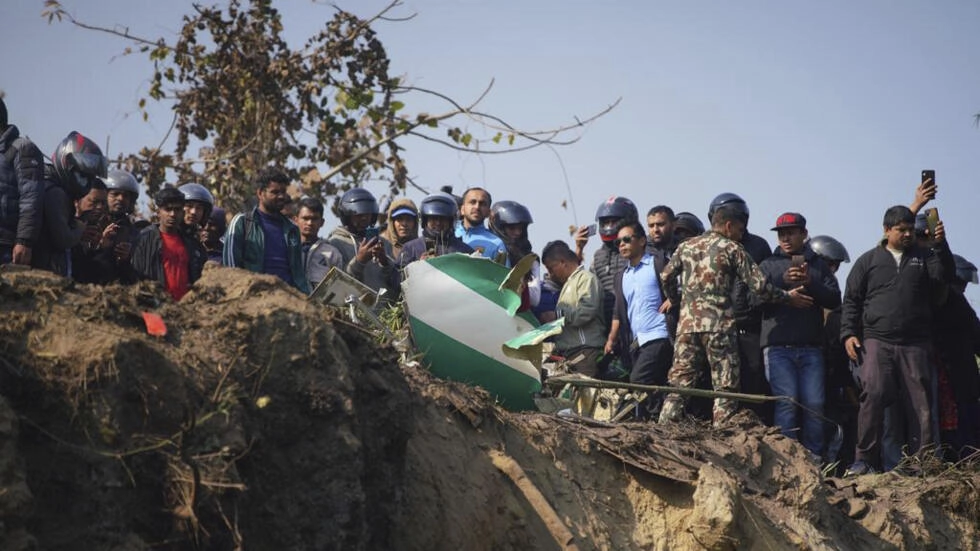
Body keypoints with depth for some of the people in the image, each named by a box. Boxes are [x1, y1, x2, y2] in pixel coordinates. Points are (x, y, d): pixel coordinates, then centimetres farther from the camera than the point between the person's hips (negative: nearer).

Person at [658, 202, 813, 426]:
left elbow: (666, 277, 14)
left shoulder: (686, 246, 13)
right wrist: (787, 297, 9)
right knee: (725, 386, 1)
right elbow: (759, 285, -4)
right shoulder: (732, 249, 0)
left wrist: (676, 300, 31)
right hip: (719, 325, -4)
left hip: (687, 323, 4)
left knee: (679, 381, 6)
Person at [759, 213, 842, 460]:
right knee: (787, 401, -13)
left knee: (815, 403, -6)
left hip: (811, 347, 1)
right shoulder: (769, 265, 14)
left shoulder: (818, 265, 17)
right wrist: (783, 281, -15)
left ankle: (815, 458, 0)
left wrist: (810, 283, -10)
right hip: (778, 346, -1)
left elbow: (834, 299, 5)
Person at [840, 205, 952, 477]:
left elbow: (943, 279, -1)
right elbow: (851, 301, 12)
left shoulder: (924, 257, 17)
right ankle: (865, 460, -13)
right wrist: (848, 333, 0)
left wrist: (941, 246, -11)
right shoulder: (869, 261, 15)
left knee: (920, 401, -3)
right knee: (873, 394, -17)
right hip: (876, 342, -2)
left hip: (915, 345, 2)